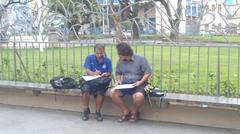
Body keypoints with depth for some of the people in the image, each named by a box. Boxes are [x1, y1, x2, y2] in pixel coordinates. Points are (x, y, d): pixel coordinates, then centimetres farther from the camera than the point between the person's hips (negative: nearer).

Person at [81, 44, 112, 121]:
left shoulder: (107, 61, 7)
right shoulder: (89, 58, 6)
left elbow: (110, 73, 8)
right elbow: (87, 70, -3)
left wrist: (106, 74, -17)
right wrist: (93, 73, -26)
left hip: (101, 82, 0)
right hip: (90, 80, 1)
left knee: (100, 92, -34)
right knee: (85, 89, -33)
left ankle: (98, 112, -13)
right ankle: (86, 110, -11)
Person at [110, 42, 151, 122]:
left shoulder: (140, 59, -7)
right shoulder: (120, 61, 6)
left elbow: (148, 73, -4)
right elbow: (118, 73, 20)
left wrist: (140, 82, -18)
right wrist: (118, 80, -1)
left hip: (137, 85, -5)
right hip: (125, 84, 5)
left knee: (139, 96, -37)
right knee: (112, 92, -22)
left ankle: (134, 112, -2)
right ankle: (126, 112, -4)